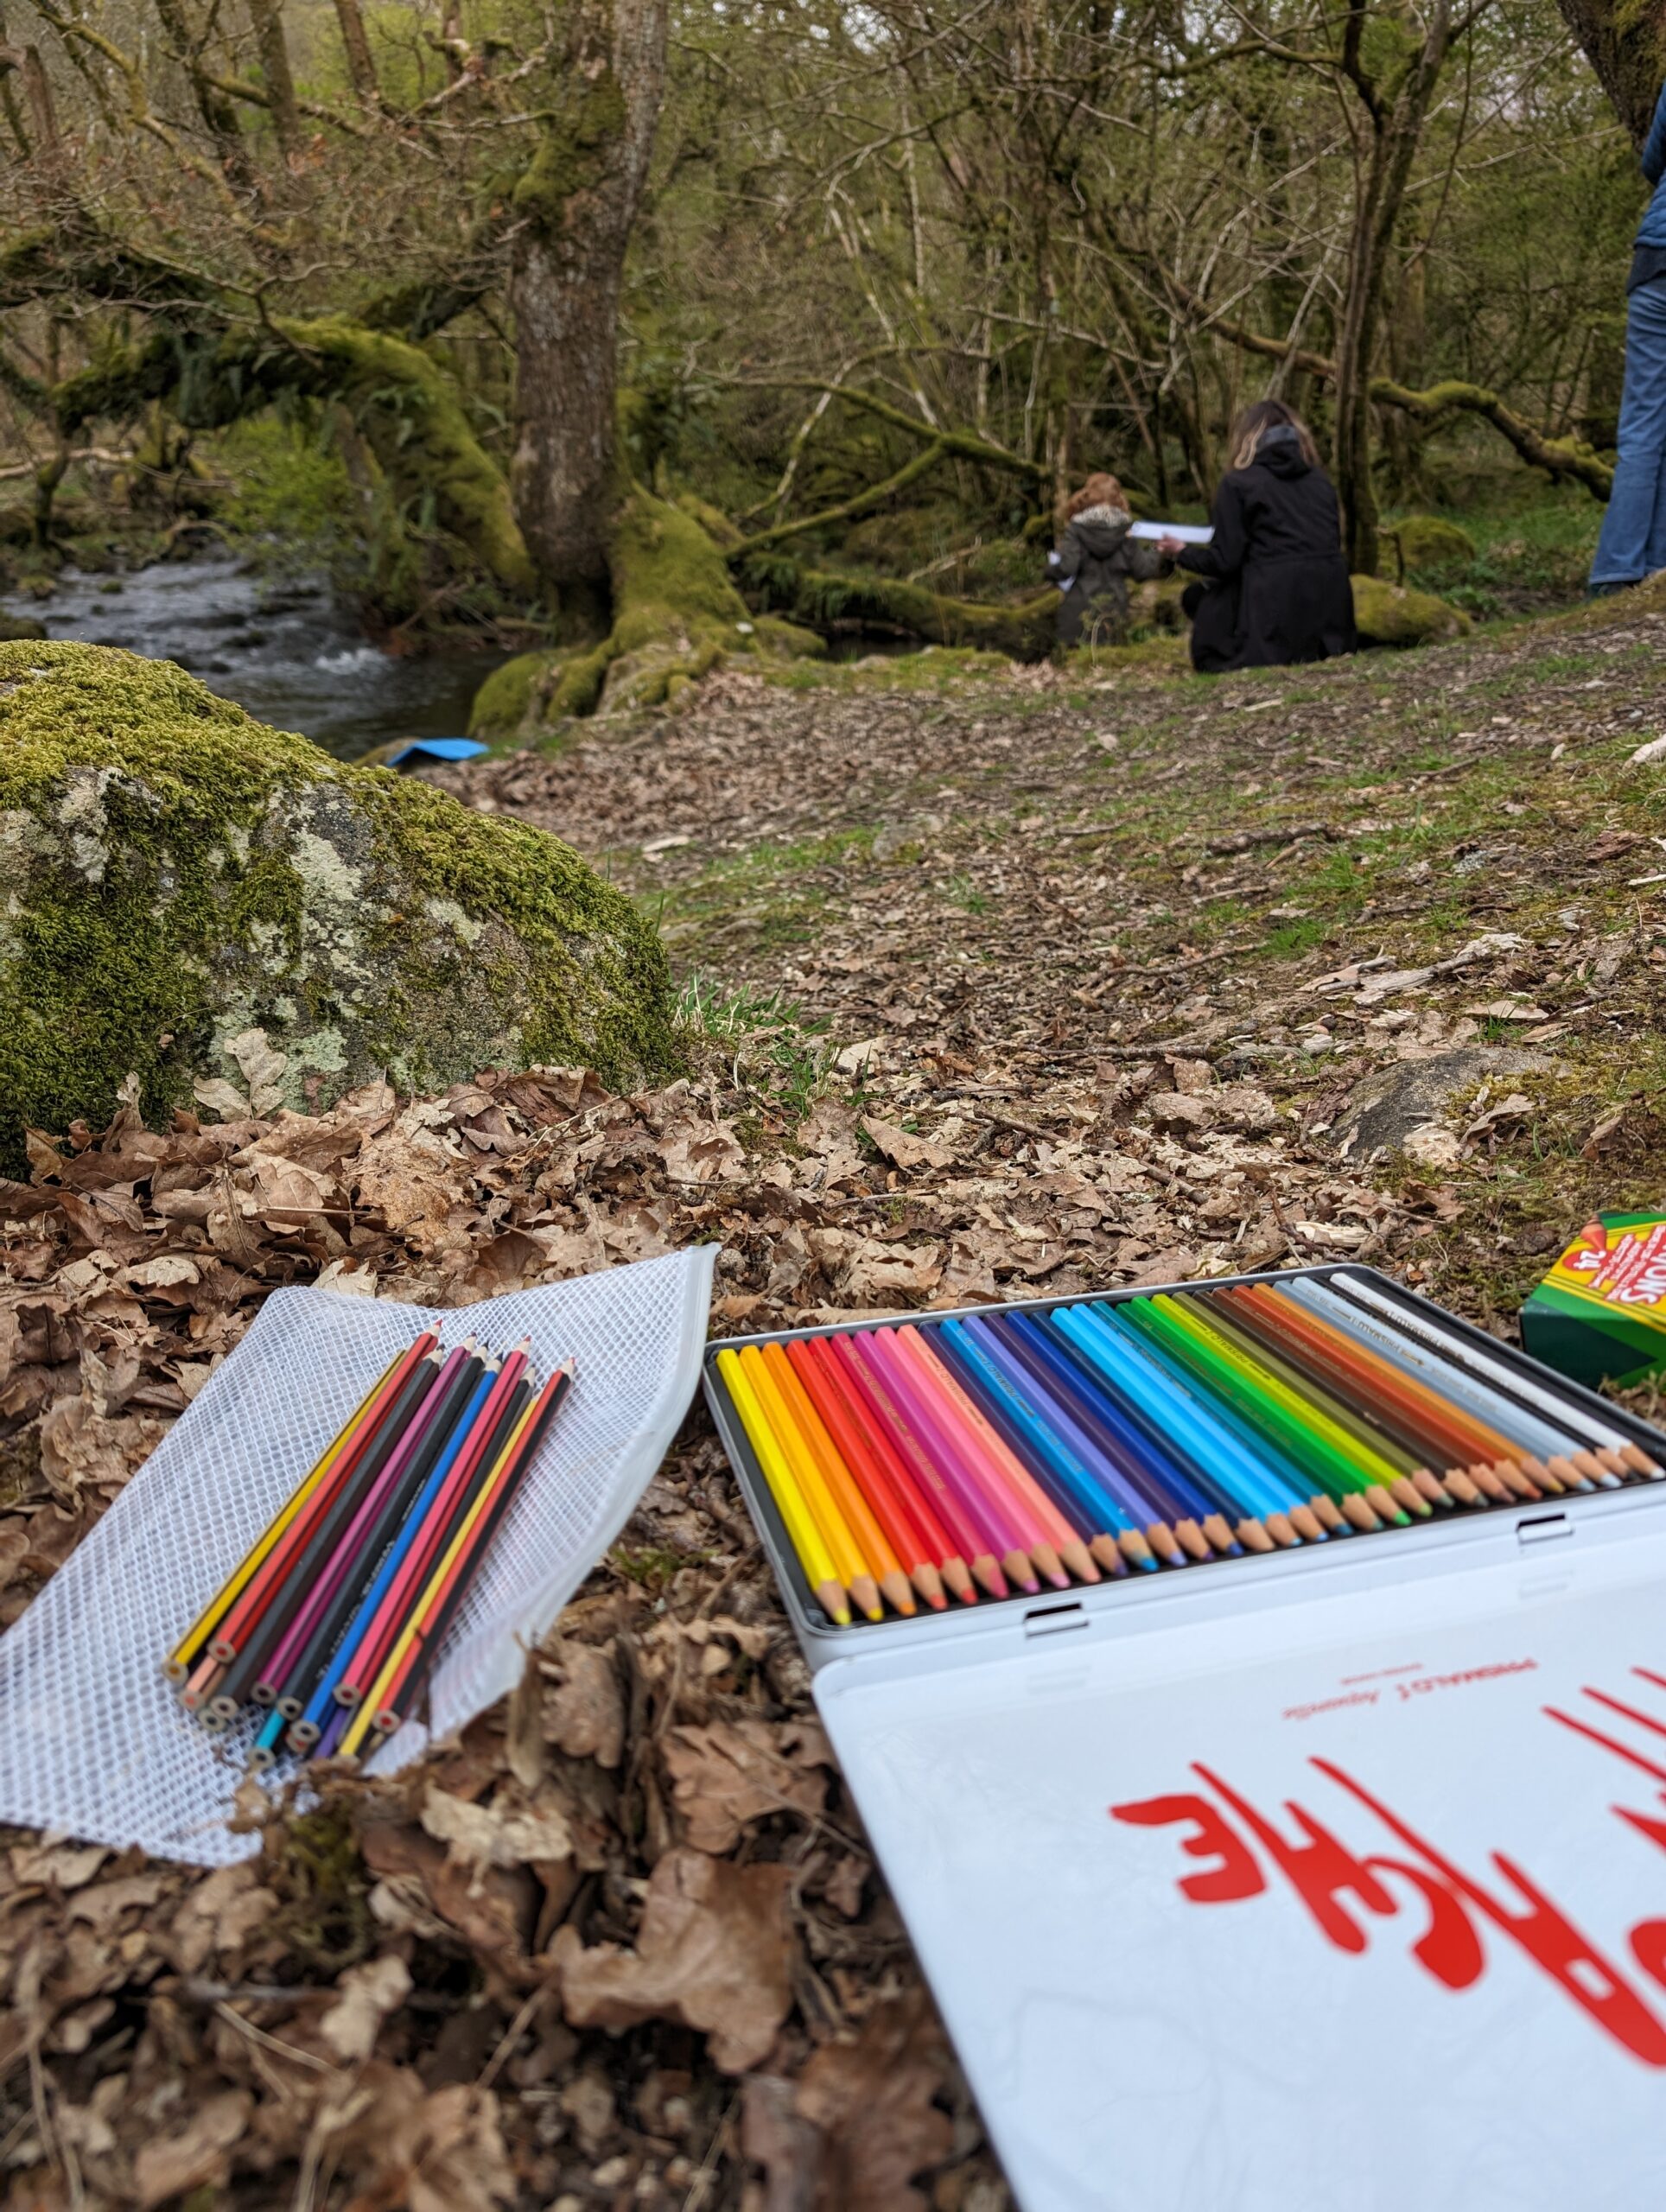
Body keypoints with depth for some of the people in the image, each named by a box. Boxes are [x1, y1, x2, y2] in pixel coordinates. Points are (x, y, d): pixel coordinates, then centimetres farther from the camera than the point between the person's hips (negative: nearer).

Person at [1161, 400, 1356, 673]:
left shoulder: (1238, 483, 2)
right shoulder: (1320, 478, 17)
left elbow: (1224, 560, -1)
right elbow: (1331, 544, 23)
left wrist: (1182, 553, 20)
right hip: (1331, 601, 5)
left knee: (1198, 596, 19)